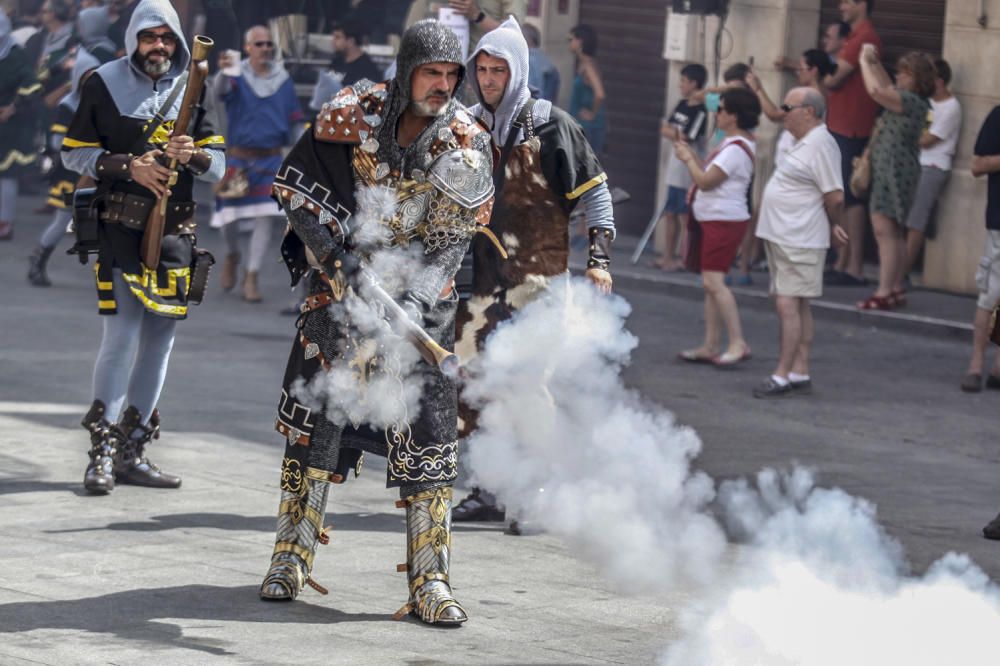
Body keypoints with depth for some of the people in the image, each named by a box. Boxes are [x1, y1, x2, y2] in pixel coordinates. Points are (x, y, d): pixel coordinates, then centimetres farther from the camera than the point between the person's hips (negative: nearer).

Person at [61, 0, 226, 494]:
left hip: (175, 231, 4)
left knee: (159, 341, 6)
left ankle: (133, 452, 14)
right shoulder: (104, 84, 0)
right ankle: (102, 452, -7)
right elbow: (74, 152, 1)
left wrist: (193, 155, -12)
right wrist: (128, 166, -13)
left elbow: (218, 165, 11)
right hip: (121, 226, -4)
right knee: (122, 335, -13)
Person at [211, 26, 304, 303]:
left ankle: (252, 277, 1)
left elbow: (295, 123, 12)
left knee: (265, 217, -7)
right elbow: (221, 91, -28)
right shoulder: (238, 77, -4)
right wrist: (223, 73, -50)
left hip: (271, 159, 2)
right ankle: (232, 255, 34)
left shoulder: (283, 81, 6)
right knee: (230, 216, 2)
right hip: (238, 158, -2)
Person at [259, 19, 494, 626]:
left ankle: (430, 581, 0)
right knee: (314, 420, 3)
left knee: (427, 436, -6)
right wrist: (333, 253, -16)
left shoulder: (468, 148, -9)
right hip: (338, 286, 1)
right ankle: (292, 557, 17)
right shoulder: (353, 114, -8)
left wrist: (406, 299, -24)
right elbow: (295, 180, -4)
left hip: (418, 299, -1)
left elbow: (448, 242, -10)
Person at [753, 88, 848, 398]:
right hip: (780, 236, 10)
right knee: (796, 306, 12)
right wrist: (831, 224, 18)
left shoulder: (820, 145, -17)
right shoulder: (801, 142, 14)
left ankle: (782, 375, -11)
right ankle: (800, 372, 16)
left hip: (799, 241, -10)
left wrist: (833, 224, -2)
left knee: (789, 304, -11)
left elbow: (835, 196, -18)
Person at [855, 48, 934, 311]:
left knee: (884, 230, -12)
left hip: (894, 169, -11)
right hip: (893, 170, 11)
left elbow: (876, 90, -25)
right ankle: (896, 289, 22)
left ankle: (884, 293, -14)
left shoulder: (911, 101, -18)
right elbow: (886, 90, 31)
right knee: (894, 232, 16)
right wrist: (874, 62, 25)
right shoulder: (907, 99, 12)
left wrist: (865, 61, -10)